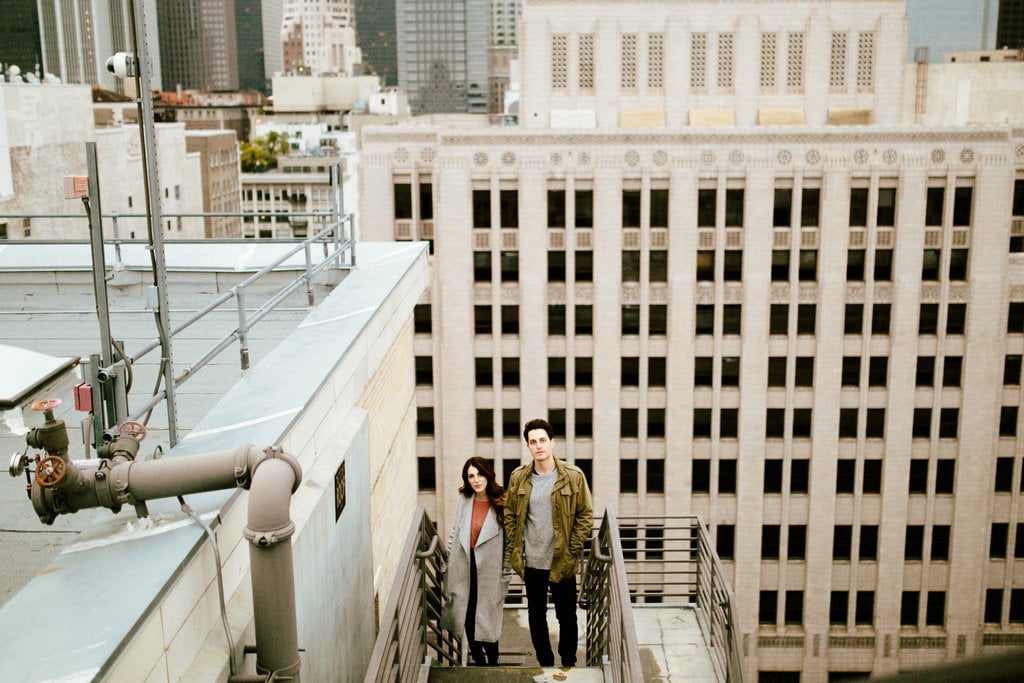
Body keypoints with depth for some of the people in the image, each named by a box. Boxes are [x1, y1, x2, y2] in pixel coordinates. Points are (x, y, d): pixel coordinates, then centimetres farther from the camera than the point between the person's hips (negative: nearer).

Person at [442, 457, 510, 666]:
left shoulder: (501, 504, -7)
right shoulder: (464, 501, 3)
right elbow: (453, 534, 10)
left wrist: (506, 576, -6)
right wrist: (449, 568, 8)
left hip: (489, 571, -3)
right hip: (464, 569, 3)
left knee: (487, 622, 2)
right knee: (468, 620, 8)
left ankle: (492, 665, 20)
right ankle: (479, 662, 25)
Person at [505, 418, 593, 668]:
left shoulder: (574, 476, -7)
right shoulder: (518, 477, -2)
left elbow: (585, 514, -3)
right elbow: (510, 515, 6)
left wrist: (573, 550, -8)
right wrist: (515, 550, 0)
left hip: (562, 562, -2)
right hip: (531, 562, 2)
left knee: (567, 616, 9)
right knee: (536, 616, 13)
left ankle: (568, 664, 26)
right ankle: (545, 664, 29)